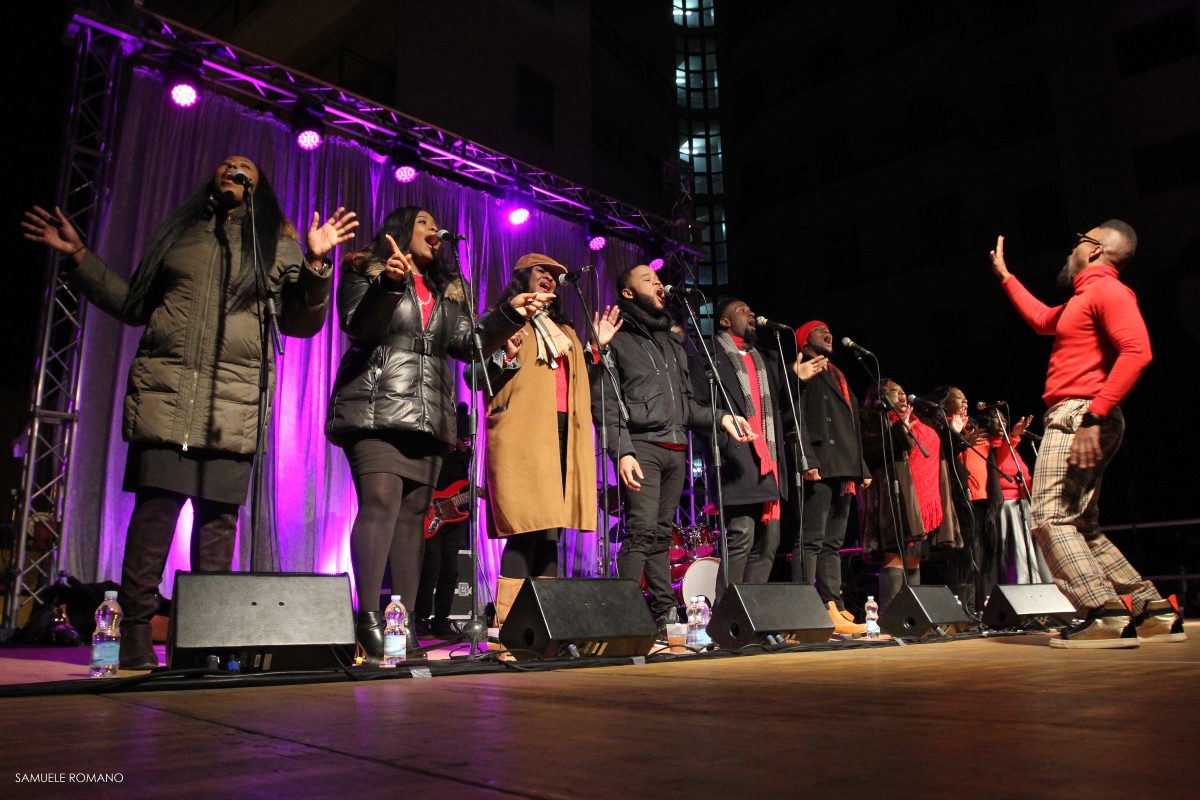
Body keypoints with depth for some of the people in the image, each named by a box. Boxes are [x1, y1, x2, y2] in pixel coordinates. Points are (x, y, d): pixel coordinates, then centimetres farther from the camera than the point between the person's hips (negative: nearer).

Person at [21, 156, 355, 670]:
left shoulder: (277, 243, 16)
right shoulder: (178, 231, 22)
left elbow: (300, 322, 8)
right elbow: (135, 305, 24)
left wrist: (316, 264, -6)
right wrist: (79, 257, 19)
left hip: (234, 401, -1)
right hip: (164, 390, 1)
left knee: (218, 513, -3)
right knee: (153, 506, -8)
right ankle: (135, 637, -3)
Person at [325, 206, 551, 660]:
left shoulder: (447, 291, 24)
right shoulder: (365, 272, 9)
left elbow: (469, 345, 14)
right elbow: (358, 325, -8)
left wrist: (510, 316, 1)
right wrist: (390, 284, -24)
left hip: (428, 418, 5)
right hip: (376, 412, -5)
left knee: (413, 513, 1)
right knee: (381, 501, -20)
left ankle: (404, 624, 1)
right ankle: (368, 620, -21)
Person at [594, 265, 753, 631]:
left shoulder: (672, 341, 25)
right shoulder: (617, 339, 4)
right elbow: (605, 402, -6)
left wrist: (721, 418, 9)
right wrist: (622, 452, -17)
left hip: (675, 450, 6)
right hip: (642, 447, -6)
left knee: (662, 534, 7)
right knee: (642, 530, -16)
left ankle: (665, 615, 10)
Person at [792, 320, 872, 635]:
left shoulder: (837, 376, 28)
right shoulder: (804, 371, 3)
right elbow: (797, 417, -10)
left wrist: (861, 468, 18)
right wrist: (807, 460, -21)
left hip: (843, 469, 9)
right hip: (820, 468, -9)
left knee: (833, 543, 7)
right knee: (811, 540, -12)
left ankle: (834, 611, 8)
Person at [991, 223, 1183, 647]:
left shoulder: (1106, 290, -8)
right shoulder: (1084, 299, 23)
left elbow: (1137, 352, -22)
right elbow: (1043, 320, 42)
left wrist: (1093, 417, -28)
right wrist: (1005, 275, 46)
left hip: (1078, 417, -10)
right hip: (1073, 419, 10)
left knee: (1050, 518, -16)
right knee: (1081, 525, 11)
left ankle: (1108, 616, -18)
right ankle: (1153, 609, 12)